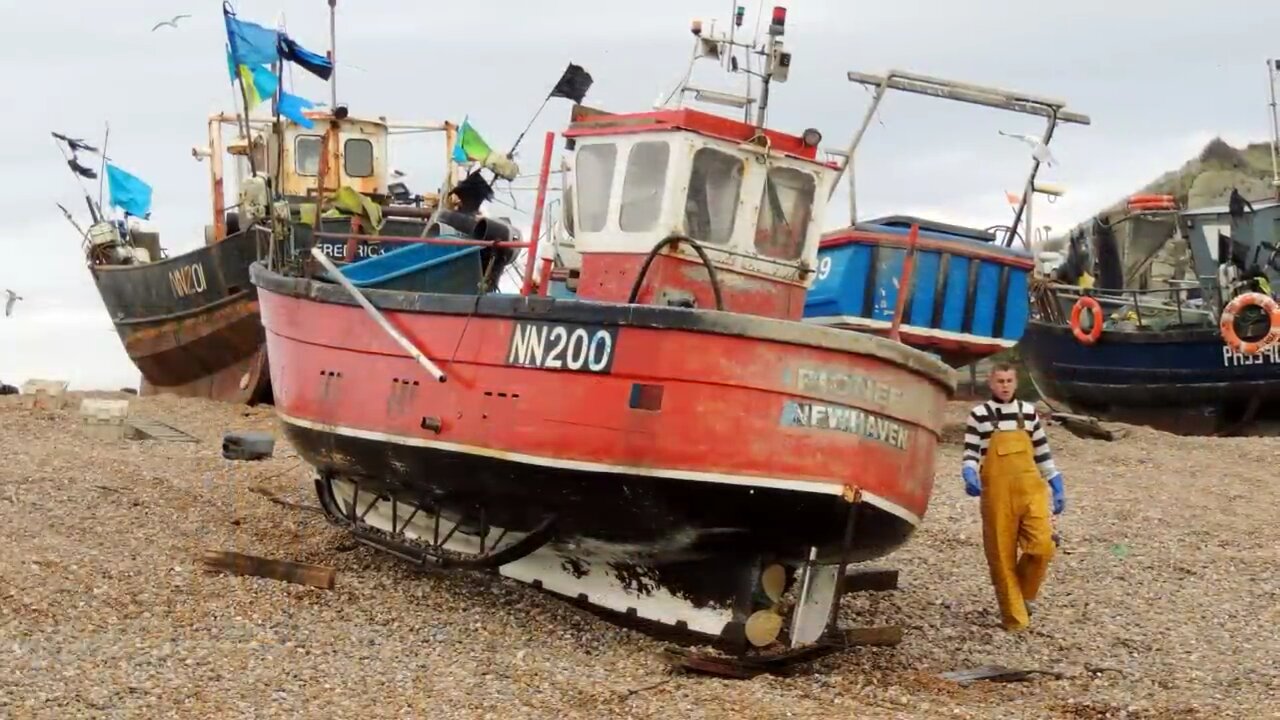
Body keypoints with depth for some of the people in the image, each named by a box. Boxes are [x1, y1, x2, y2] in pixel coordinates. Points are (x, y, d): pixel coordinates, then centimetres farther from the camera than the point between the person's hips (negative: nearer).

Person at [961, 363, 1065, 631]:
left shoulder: (1028, 412, 12)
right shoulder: (979, 415, 3)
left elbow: (1042, 452, 16)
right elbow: (970, 454, 0)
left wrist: (1057, 487, 13)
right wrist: (970, 477, -20)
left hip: (1031, 489, 2)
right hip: (997, 493, -2)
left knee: (1042, 546, -14)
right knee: (1002, 554, -1)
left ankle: (1024, 594, 13)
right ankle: (1014, 617, 10)